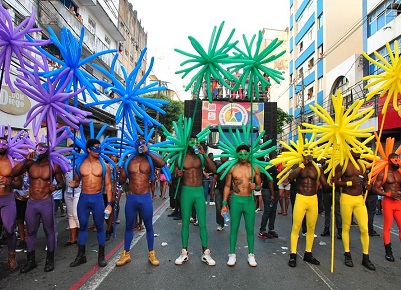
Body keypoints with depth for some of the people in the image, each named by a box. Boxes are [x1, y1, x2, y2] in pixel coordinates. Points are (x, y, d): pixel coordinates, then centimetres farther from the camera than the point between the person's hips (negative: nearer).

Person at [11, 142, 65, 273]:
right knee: (31, 232, 12)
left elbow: (62, 183, 5)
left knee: (49, 231, 6)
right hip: (31, 203, 3)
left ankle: (50, 260, 21)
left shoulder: (54, 166, -3)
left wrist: (56, 186, -17)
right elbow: (13, 173, -12)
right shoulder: (30, 164, 1)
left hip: (47, 203, -3)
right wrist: (26, 160, -18)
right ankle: (31, 261, 27)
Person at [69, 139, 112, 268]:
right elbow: (77, 182, 14)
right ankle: (81, 255, 26)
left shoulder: (104, 165, -4)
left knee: (100, 227, 6)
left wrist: (109, 203, -9)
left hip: (97, 198, -2)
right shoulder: (80, 164, 2)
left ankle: (101, 256, 19)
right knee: (82, 226, 12)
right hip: (83, 198, 2)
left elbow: (108, 185, -3)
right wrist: (73, 184, -11)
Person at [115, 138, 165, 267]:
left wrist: (148, 152, -22)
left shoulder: (150, 160, -1)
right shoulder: (129, 161, 5)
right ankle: (126, 254, 26)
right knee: (129, 226, 13)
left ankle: (151, 254, 22)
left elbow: (162, 163, -24)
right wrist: (120, 170, -5)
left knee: (149, 226, 9)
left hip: (145, 198, -2)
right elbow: (121, 181, 10)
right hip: (131, 198, 2)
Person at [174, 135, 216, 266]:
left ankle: (205, 253, 13)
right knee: (185, 223, 7)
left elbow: (214, 169, -10)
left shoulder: (201, 157, 3)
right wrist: (177, 174, -22)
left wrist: (204, 154, -15)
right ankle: (184, 252, 18)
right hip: (186, 191, -1)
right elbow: (174, 175, 2)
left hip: (199, 192, 1)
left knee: (202, 224, 4)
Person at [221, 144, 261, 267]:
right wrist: (224, 204, 1)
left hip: (249, 201, 1)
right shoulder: (232, 168, -1)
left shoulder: (255, 168, 1)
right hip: (235, 200, -1)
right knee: (234, 228, 7)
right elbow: (227, 186, 4)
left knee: (250, 229, 8)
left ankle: (251, 255, 23)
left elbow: (259, 186, 10)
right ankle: (232, 254, 20)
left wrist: (255, 186, -15)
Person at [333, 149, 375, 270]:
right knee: (346, 227, 7)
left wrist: (367, 185, 1)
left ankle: (365, 257, 16)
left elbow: (365, 180, 23)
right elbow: (334, 181, -11)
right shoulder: (342, 165, -6)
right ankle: (347, 255, 21)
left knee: (365, 228, 2)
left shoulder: (361, 165, 10)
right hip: (346, 198, -4)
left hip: (360, 199, 5)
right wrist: (350, 183, -20)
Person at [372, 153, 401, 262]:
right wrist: (389, 194, -15)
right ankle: (388, 252, 12)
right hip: (388, 202, -5)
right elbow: (375, 189, -7)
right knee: (387, 228, 2)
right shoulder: (383, 173, -5)